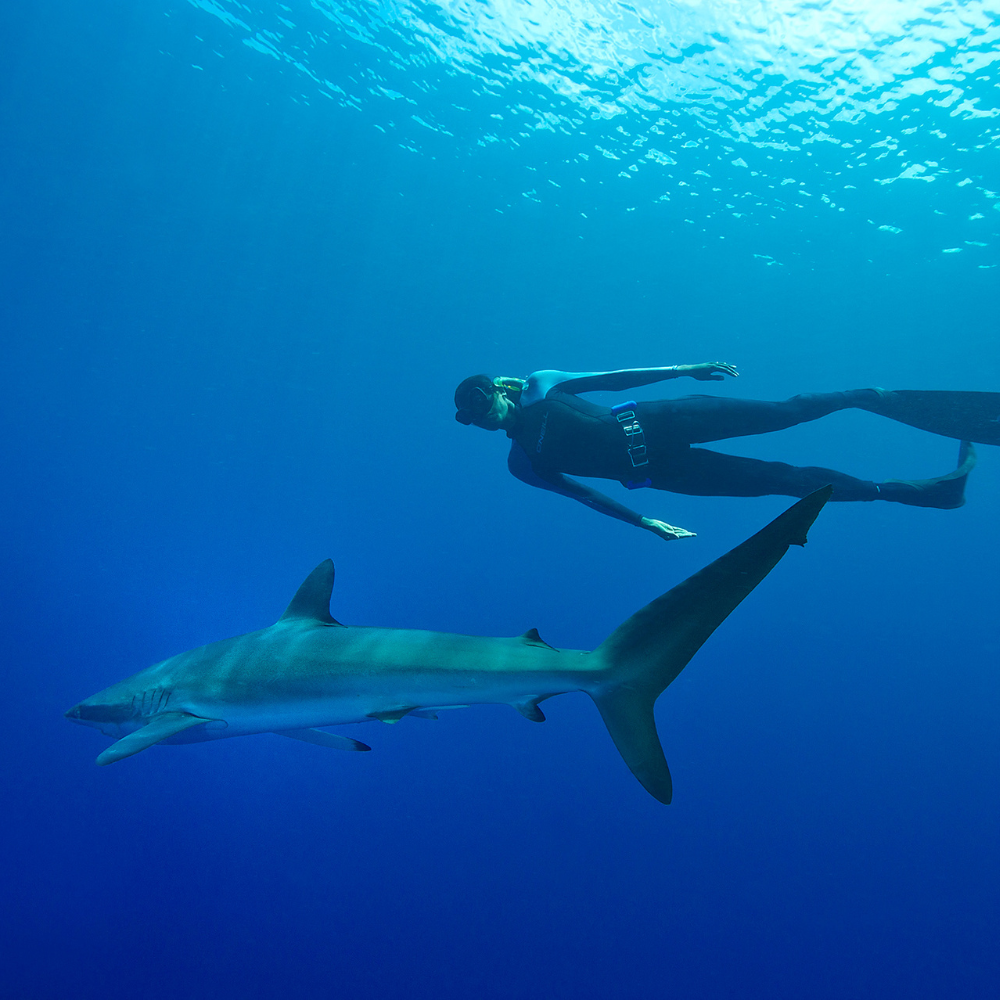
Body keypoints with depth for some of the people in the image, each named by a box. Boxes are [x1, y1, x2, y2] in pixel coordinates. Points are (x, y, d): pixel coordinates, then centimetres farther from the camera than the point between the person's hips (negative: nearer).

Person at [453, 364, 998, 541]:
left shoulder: (540, 385, 1)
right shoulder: (520, 464, 1)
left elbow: (613, 377, 1)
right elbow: (584, 494, 6)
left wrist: (685, 369, -3)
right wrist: (643, 522, 5)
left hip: (652, 422, 1)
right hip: (652, 470, -1)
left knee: (783, 411, -10)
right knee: (782, 479, -2)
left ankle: (877, 396, 14)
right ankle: (921, 492, 5)